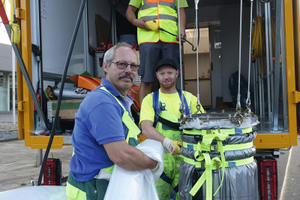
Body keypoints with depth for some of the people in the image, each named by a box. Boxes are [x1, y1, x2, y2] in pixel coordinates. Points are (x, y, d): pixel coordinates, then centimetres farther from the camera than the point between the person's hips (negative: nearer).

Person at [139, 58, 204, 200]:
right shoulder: (150, 99, 8)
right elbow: (146, 129, -6)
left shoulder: (189, 98, 14)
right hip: (159, 156, -1)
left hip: (185, 156, 1)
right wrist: (167, 142, -22)